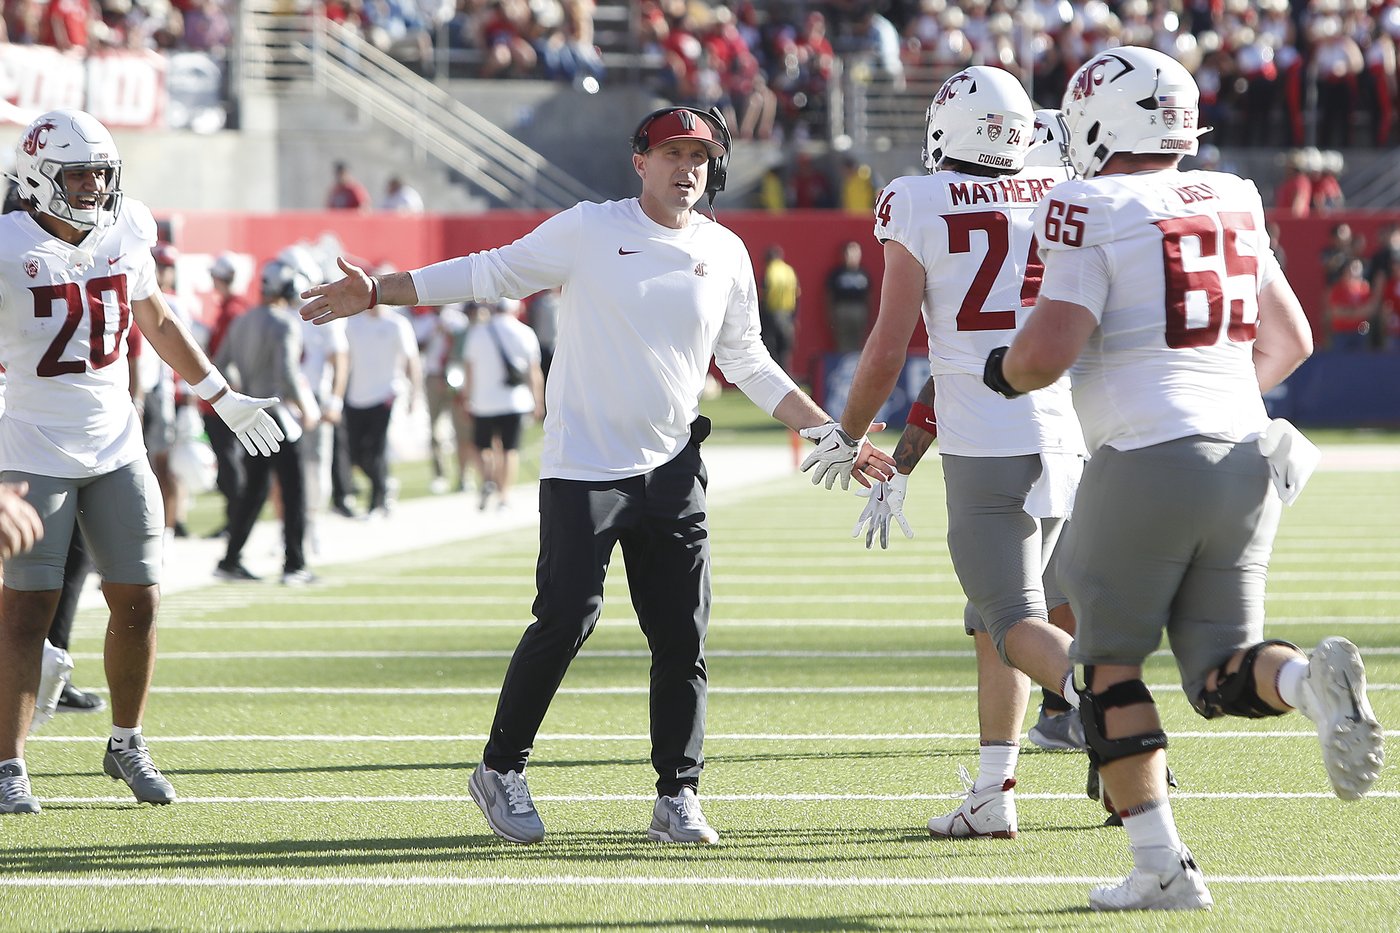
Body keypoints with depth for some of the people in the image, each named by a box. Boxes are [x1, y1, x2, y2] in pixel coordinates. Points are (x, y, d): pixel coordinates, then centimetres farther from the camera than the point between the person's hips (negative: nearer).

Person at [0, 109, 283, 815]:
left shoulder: (125, 235, 4)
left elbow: (156, 322, 20)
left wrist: (223, 398, 26)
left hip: (116, 447, 5)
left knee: (138, 600, 5)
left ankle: (126, 744, 22)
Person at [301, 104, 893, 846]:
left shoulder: (725, 256, 9)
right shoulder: (589, 231, -4)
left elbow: (749, 366, 19)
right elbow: (488, 273, 1)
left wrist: (828, 435, 15)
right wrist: (377, 293, -4)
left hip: (671, 471, 4)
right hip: (584, 465, -4)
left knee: (682, 637, 2)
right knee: (566, 618, -12)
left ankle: (677, 795, 12)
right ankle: (502, 769, 6)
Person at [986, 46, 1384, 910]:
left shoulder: (1096, 216, -8)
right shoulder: (1232, 207, 13)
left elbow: (1049, 351, -16)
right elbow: (1290, 341, 22)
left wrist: (1004, 370, 6)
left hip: (1146, 459, -6)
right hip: (1246, 453, 6)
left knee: (1110, 661, 11)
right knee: (1223, 673, 9)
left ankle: (1161, 865, 4)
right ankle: (1316, 679, -25)